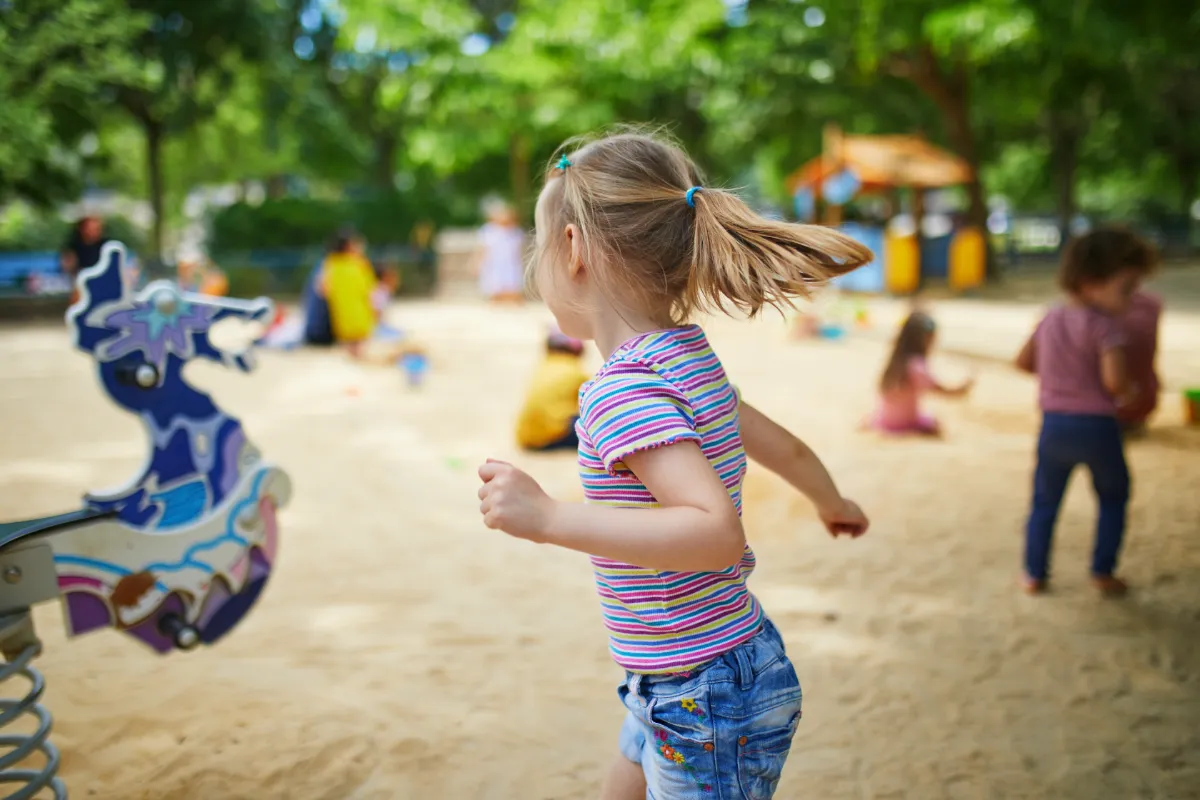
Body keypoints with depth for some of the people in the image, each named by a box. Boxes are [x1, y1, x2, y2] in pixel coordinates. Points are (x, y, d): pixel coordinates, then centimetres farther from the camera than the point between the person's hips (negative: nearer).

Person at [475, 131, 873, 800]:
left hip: (709, 701, -9)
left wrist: (547, 518, -40)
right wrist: (835, 505, 37)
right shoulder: (690, 359, 3)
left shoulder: (623, 389, -25)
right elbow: (786, 448, 17)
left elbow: (719, 534, -36)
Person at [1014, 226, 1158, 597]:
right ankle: (1103, 573, 19)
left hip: (1054, 424, 5)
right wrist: (1127, 392, -5)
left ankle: (1035, 574, 20)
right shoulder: (1105, 325, -16)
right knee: (1113, 498, 18)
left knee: (1045, 501, 17)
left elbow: (1023, 360, 14)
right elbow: (1114, 380, -26)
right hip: (1097, 427, -5)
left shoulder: (1051, 318, 6)